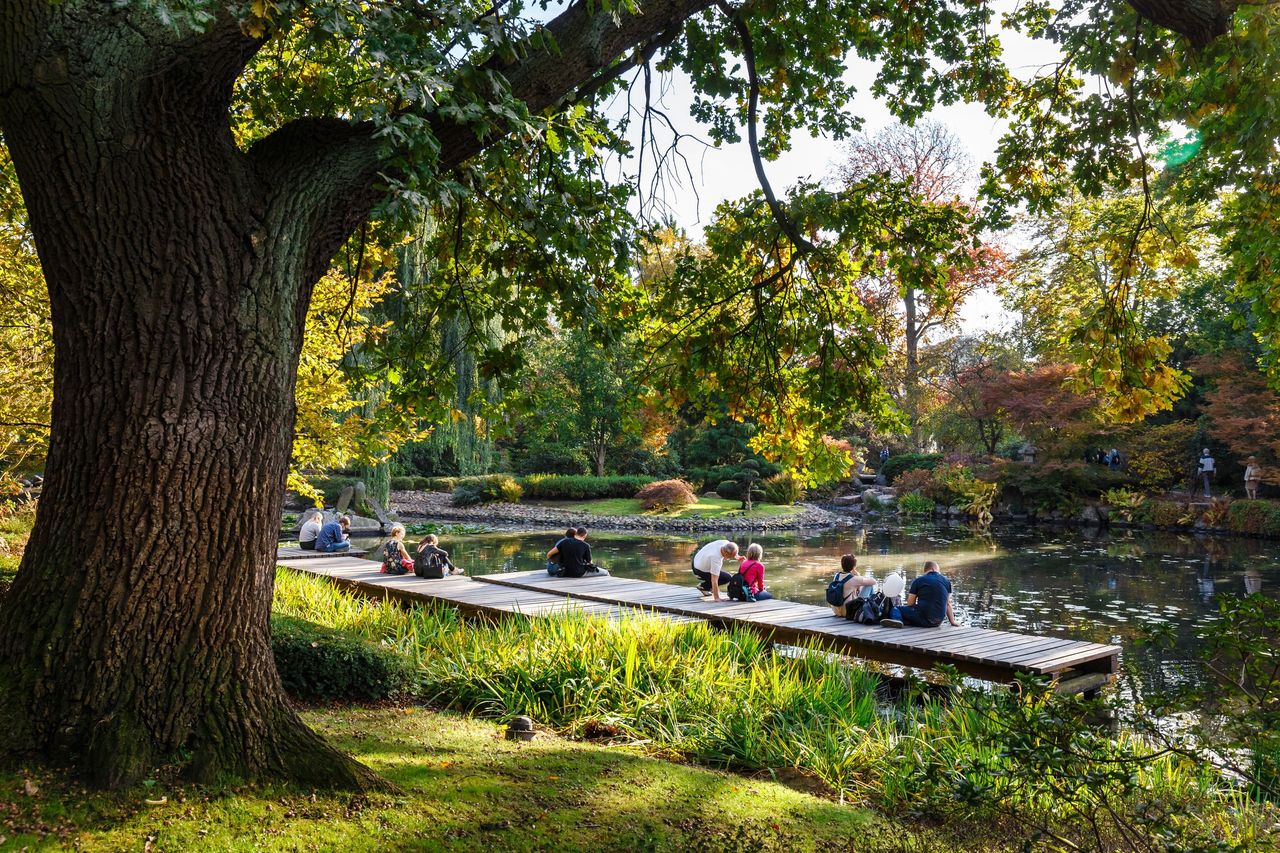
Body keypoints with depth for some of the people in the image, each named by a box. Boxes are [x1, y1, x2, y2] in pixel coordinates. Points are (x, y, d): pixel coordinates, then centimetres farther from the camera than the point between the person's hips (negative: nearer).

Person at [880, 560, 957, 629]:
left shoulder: (918, 581, 4)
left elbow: (910, 604, 5)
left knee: (894, 609, 9)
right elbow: (948, 604, 15)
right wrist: (952, 622, 23)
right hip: (938, 622, 4)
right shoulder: (946, 581, 13)